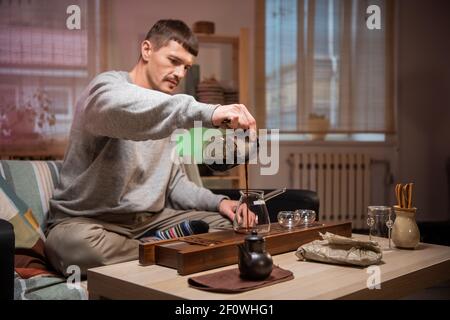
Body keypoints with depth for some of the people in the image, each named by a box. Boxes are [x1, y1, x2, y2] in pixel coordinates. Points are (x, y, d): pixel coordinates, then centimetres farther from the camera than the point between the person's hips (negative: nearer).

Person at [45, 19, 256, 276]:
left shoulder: (168, 112, 13)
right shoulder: (109, 85, -11)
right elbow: (120, 108, -39)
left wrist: (217, 201, -5)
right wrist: (208, 112, -49)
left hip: (150, 219, 6)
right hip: (87, 220, -6)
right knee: (77, 242, -39)